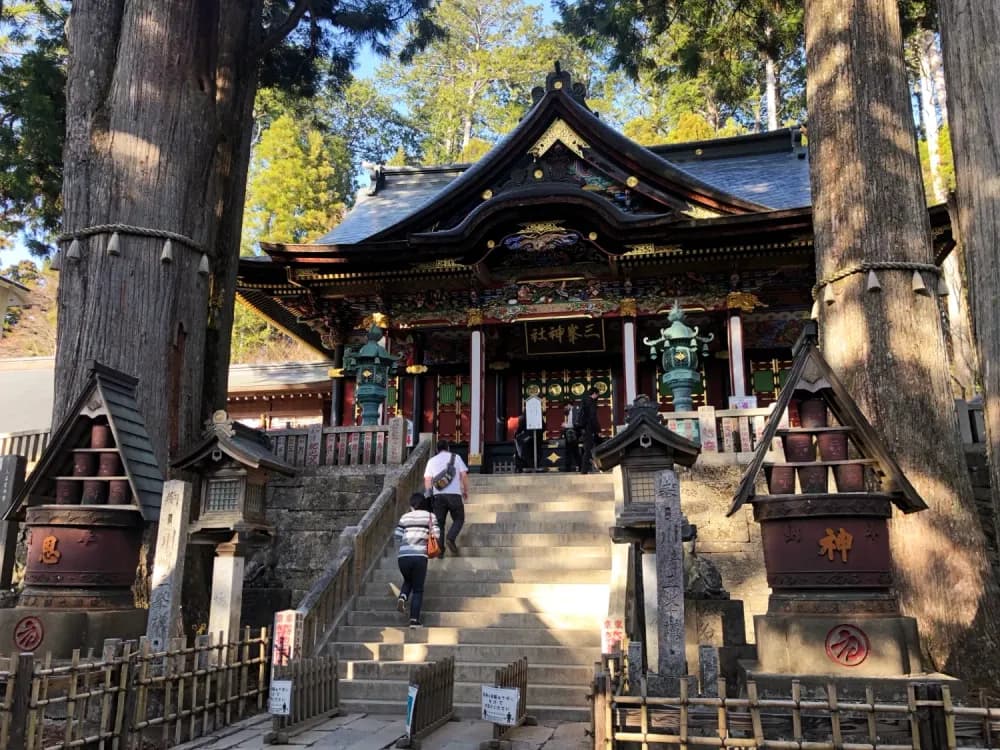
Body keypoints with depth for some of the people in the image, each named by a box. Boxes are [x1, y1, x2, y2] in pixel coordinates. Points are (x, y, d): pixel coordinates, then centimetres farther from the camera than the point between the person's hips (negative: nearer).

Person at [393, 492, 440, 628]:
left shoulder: (404, 517, 11)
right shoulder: (430, 516, 7)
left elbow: (397, 537, 8)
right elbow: (436, 535, 0)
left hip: (403, 556, 2)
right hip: (419, 556, -2)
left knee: (408, 580, 29)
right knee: (418, 589, 10)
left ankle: (402, 597, 1)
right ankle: (414, 620, 2)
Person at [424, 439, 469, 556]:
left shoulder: (432, 460, 15)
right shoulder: (456, 457, 10)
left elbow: (427, 479, 7)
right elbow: (464, 475, 3)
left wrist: (428, 493, 10)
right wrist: (466, 491, 12)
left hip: (437, 495, 2)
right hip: (454, 494, -2)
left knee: (439, 522, 7)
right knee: (459, 519, 11)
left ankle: (439, 548, -2)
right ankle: (451, 538, -12)